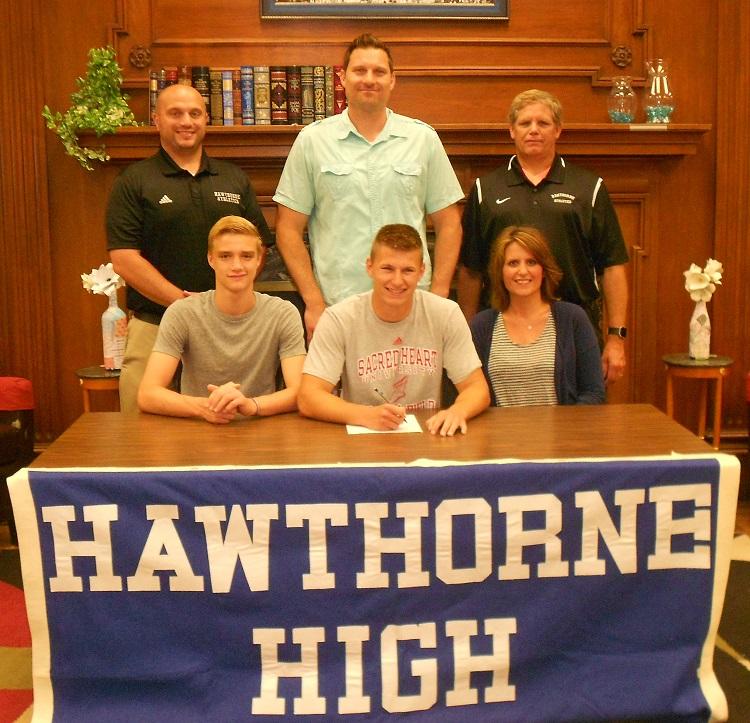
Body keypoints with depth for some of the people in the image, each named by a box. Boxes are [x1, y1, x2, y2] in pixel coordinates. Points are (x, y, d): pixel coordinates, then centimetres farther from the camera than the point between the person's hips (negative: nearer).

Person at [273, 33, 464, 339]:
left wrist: (438, 295, 0)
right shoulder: (312, 141, 4)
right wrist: (313, 302, -5)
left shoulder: (423, 138, 8)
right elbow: (289, 228, 3)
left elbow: (448, 223, 9)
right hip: (336, 309, -1)